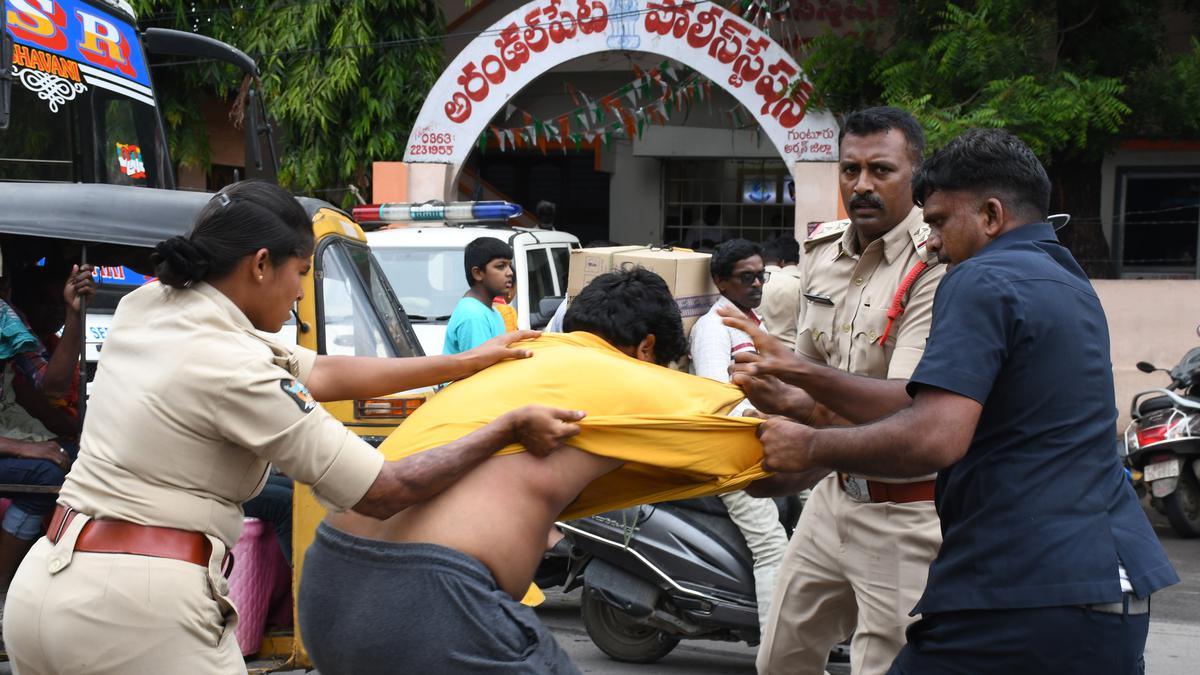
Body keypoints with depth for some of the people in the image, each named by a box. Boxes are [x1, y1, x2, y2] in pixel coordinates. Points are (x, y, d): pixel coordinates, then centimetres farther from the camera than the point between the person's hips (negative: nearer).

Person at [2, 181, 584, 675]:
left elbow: (319, 373, 14)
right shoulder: (231, 370, -15)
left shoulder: (145, 307, 9)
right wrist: (510, 429, -3)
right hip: (136, 610, -8)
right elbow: (382, 493, -11)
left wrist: (464, 363, 16)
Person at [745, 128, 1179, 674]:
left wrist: (812, 447, -10)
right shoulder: (1074, 285, 20)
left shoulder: (981, 281, -10)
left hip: (1022, 598, -9)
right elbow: (953, 403, 23)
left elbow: (936, 438, -23)